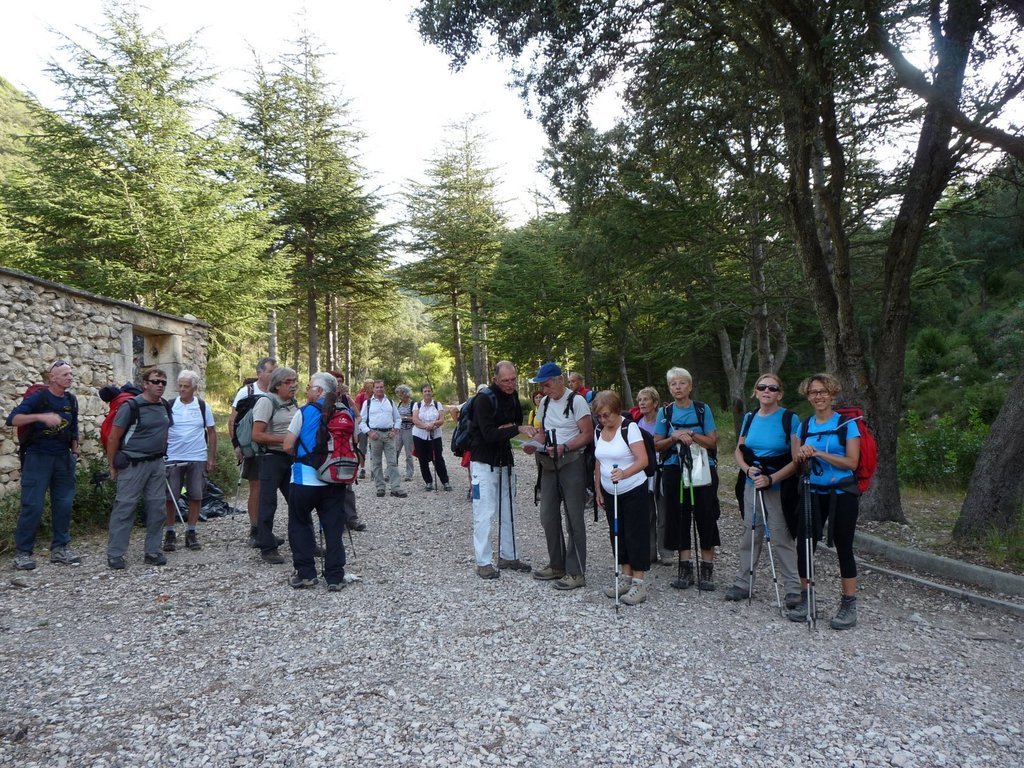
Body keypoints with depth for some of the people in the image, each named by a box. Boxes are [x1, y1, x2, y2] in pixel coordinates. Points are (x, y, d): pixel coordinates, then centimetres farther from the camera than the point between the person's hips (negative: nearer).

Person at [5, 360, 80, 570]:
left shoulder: (71, 400, 11)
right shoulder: (38, 397, -7)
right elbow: (12, 419, -18)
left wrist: (75, 452, 14)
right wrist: (41, 416, -31)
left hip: (63, 458, 5)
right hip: (38, 456, -5)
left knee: (64, 504, 5)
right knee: (33, 505, -7)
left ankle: (60, 549, 14)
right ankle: (23, 552, 3)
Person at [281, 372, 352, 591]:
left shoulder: (305, 412, -8)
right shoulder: (347, 413, 5)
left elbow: (287, 447, -7)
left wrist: (301, 450, 12)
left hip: (306, 479, -3)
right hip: (336, 480, 4)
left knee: (300, 524, 13)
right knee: (334, 527, 7)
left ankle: (305, 573, 11)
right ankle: (335, 577, 8)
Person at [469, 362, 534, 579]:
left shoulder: (512, 395, 4)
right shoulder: (484, 399, -18)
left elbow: (518, 421, 15)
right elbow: (489, 434, -26)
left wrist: (506, 427, -7)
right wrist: (516, 429, -30)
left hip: (505, 460, 7)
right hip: (484, 461, -7)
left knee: (508, 511, 13)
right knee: (485, 513, -6)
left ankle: (508, 556, 24)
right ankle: (483, 563, 2)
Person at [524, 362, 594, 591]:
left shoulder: (576, 401, -9)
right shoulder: (545, 403, 12)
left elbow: (588, 434, -12)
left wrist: (563, 448, -23)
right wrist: (533, 443, -3)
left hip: (572, 463, -7)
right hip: (549, 464, 7)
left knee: (573, 518, -3)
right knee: (548, 516, 11)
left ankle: (576, 572, 4)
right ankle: (556, 565, 25)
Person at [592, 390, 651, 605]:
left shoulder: (629, 427, -16)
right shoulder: (598, 431, 4)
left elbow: (643, 460, -24)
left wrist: (624, 473, -40)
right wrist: (597, 489, 11)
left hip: (634, 491, -7)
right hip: (610, 493, 7)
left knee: (636, 535, -3)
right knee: (617, 534, 12)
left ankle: (639, 582, 3)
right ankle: (625, 576, 24)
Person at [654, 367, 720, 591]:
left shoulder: (703, 409, 1)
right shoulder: (665, 412, 6)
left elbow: (712, 442, -3)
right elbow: (657, 445, 6)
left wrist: (690, 434, -17)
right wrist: (674, 437, -12)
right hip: (675, 471, 2)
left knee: (705, 517, -1)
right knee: (679, 517, 4)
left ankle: (707, 568, 8)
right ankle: (685, 567, 14)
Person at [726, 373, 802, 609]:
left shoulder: (789, 419, -9)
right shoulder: (749, 418, 7)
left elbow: (797, 459, -13)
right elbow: (739, 451, 11)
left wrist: (771, 478, -22)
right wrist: (748, 469, -9)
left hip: (779, 486, -5)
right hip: (752, 485, 5)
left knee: (781, 538, -2)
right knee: (749, 536, 12)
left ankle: (793, 589, 10)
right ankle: (742, 584, 22)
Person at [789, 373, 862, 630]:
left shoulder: (846, 424, -5)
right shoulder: (804, 426, 8)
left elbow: (852, 462, -12)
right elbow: (797, 461, 9)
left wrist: (819, 453, -21)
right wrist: (802, 455, -14)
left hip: (842, 494, -4)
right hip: (813, 493, 4)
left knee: (843, 548, 2)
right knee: (804, 545, 2)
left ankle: (849, 605, 11)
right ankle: (805, 599, 15)